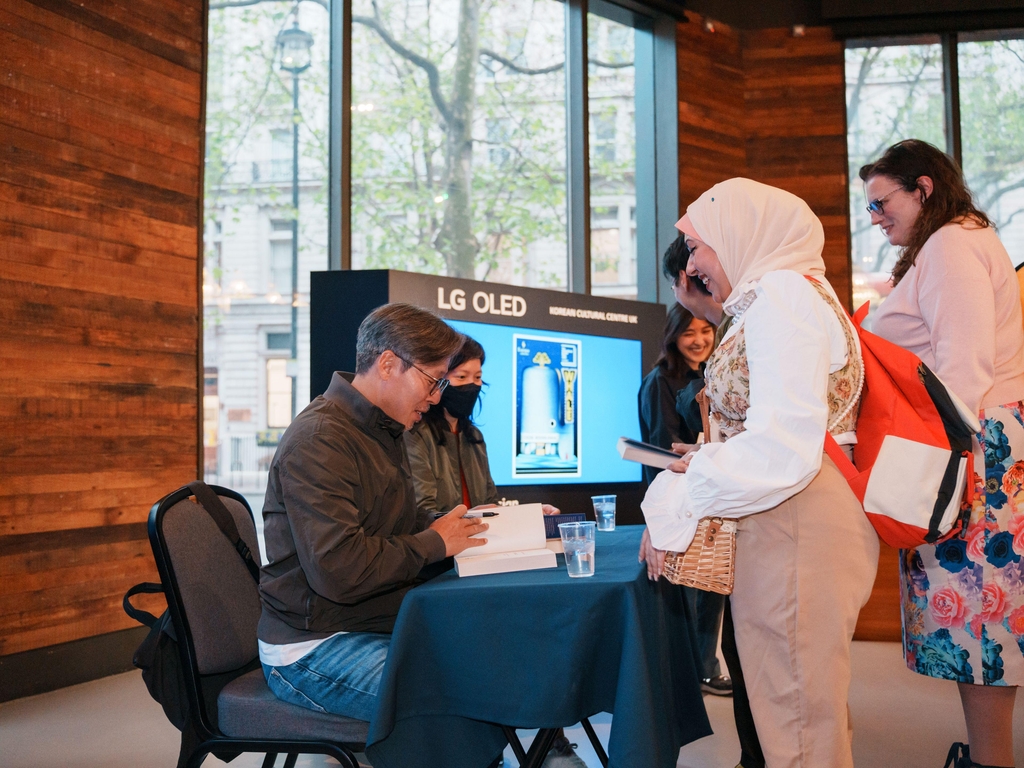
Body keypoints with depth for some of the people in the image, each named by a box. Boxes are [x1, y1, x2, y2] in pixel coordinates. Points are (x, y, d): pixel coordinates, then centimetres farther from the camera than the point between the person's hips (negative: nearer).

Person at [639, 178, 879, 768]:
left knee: (795, 719, -3)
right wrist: (708, 457, 15)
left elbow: (784, 449, -24)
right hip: (791, 525, 11)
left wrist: (676, 507, -15)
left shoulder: (783, 291, -13)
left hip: (795, 530, -11)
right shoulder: (793, 291, 19)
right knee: (816, 709, 17)